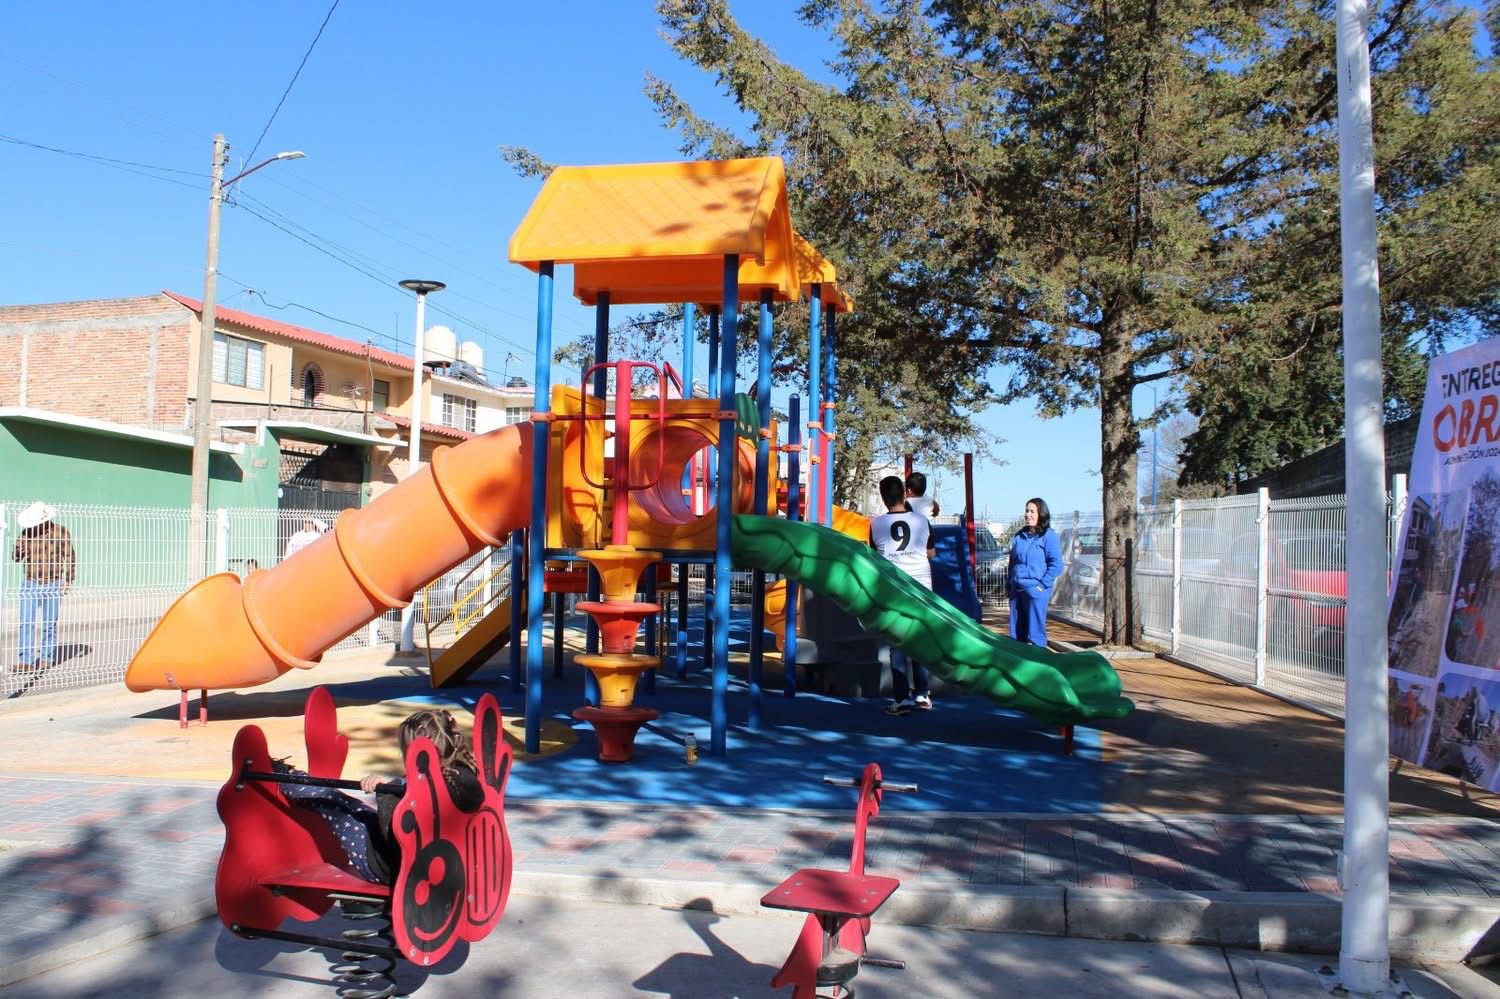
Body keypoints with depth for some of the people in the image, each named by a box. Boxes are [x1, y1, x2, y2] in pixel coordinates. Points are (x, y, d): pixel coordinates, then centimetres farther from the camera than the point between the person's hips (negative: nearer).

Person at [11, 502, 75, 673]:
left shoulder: (61, 532, -4)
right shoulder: (26, 533, 1)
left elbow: (70, 558, 2)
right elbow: (15, 558, 6)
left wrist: (68, 581, -2)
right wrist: (18, 549, -17)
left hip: (53, 585, -2)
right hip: (30, 584, 2)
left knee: (50, 624, 7)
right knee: (26, 623, -5)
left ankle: (46, 659, 17)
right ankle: (26, 661, -4)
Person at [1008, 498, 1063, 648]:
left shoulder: (1048, 536, -5)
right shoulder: (1019, 536, 14)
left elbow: (1056, 564, -10)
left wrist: (1042, 584, -14)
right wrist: (1010, 585, 14)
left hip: (1035, 591, -7)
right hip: (1016, 590, 7)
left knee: (1035, 633, -6)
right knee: (1016, 633, 12)